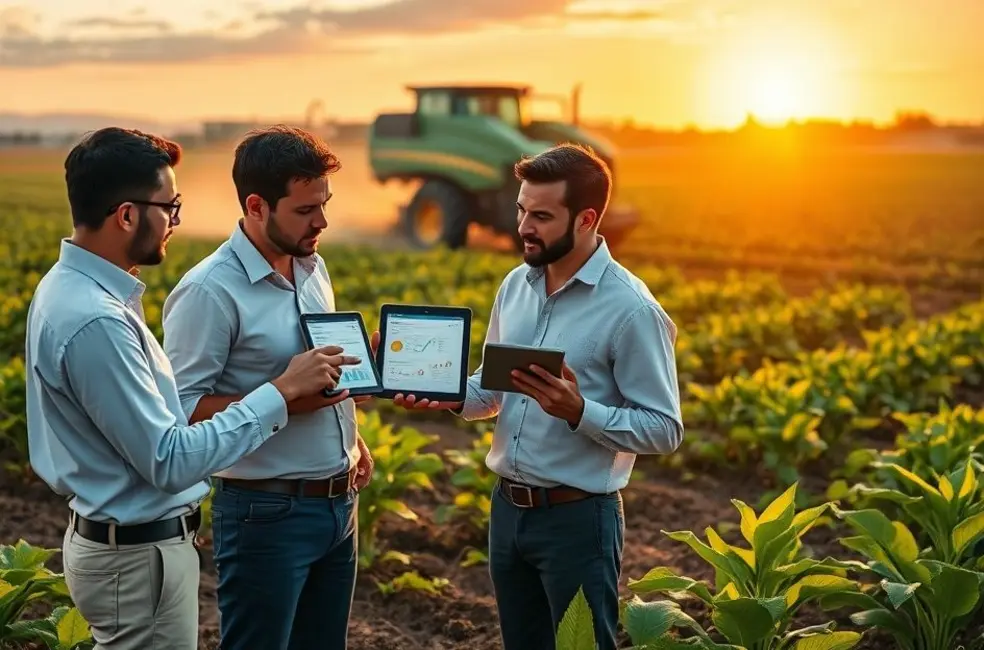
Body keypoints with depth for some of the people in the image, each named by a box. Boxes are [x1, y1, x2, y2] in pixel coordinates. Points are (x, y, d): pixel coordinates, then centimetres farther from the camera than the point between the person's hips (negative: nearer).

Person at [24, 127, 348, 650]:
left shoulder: (71, 286, 5)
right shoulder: (95, 322, -27)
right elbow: (170, 462, -26)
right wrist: (281, 391, -22)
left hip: (119, 538, 10)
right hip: (139, 555, -10)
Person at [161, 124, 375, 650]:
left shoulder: (311, 267, 8)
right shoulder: (210, 291, -17)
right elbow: (182, 407, -19)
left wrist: (353, 440, 9)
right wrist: (284, 400, -27)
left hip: (339, 503, 8)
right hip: (268, 512, -7)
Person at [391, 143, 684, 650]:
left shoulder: (631, 308, -17)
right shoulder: (515, 285, 4)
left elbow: (665, 429, -16)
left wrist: (579, 411, -30)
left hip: (577, 516, -6)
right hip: (508, 508, 7)